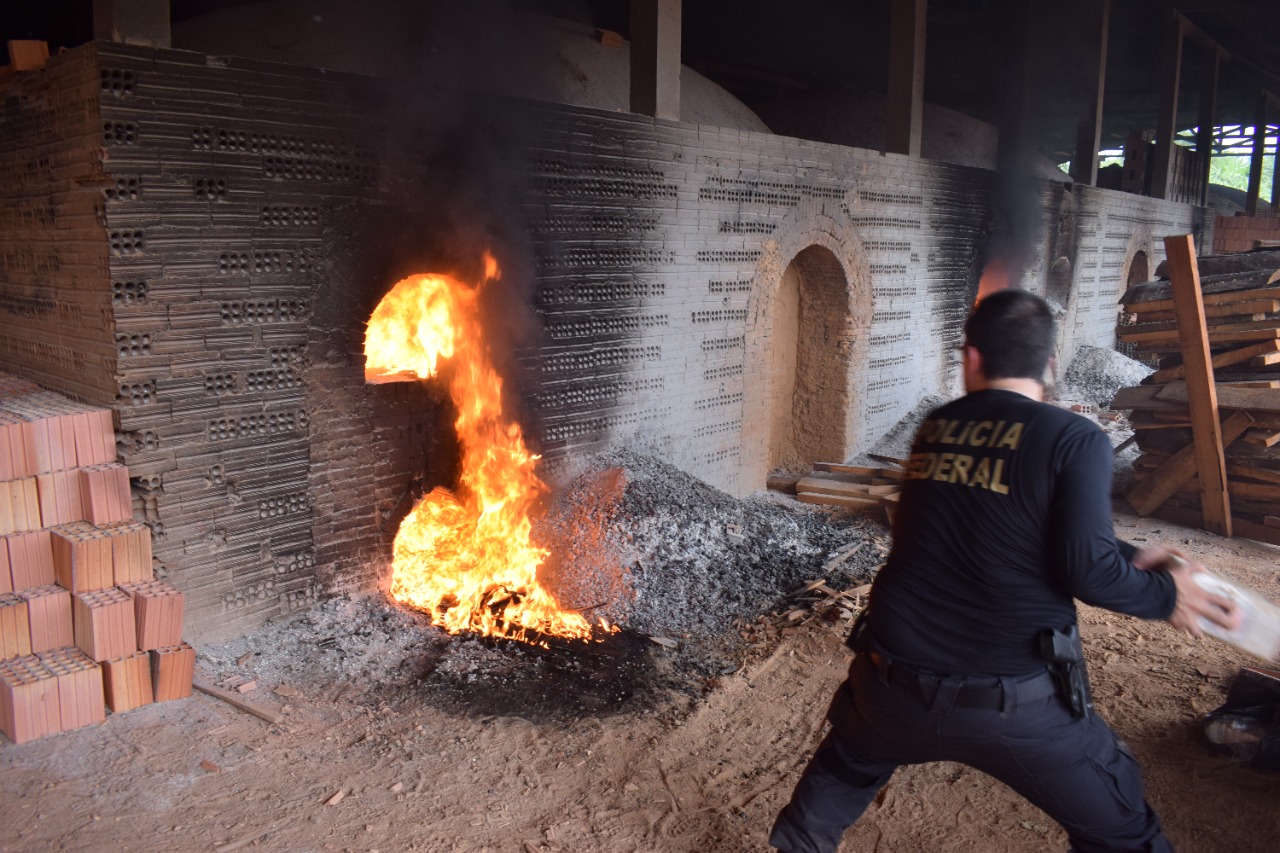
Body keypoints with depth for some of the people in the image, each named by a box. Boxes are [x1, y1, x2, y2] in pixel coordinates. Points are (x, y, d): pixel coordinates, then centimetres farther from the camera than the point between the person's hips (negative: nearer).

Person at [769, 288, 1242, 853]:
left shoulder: (935, 429, 6)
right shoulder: (1076, 439, -9)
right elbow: (1086, 568, -16)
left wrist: (1129, 556, 15)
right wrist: (1165, 595, 3)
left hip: (895, 683, 4)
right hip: (1014, 705, -3)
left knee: (844, 769, 32)